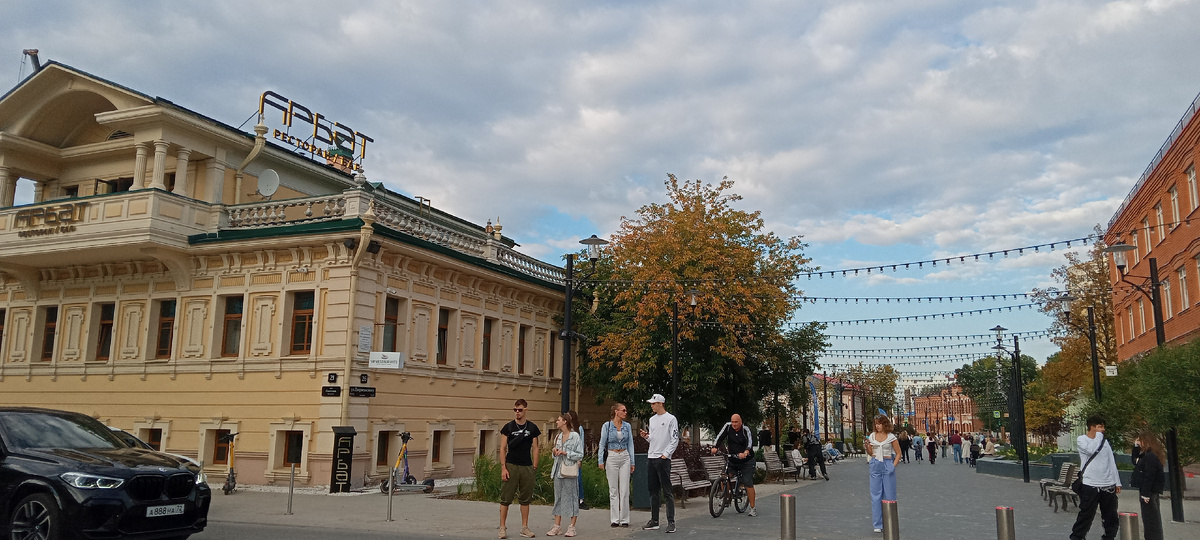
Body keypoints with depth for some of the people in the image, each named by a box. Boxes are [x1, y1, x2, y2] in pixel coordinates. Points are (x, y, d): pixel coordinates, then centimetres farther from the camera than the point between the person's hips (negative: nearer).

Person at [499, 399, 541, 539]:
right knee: (505, 498, -1)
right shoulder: (508, 427, 1)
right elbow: (503, 448, 1)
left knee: (525, 499, 8)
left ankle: (524, 527, 17)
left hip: (527, 467, 2)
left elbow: (535, 448, 9)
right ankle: (502, 528, 7)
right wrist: (503, 468, -7)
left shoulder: (532, 428, 6)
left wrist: (535, 467, 2)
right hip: (511, 466, -2)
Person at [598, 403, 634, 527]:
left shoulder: (627, 426, 7)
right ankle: (615, 519, 9)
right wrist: (601, 460, -7)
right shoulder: (607, 425, -2)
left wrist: (632, 462, 8)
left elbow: (630, 444, 11)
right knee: (613, 489, 2)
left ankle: (624, 519, 6)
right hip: (612, 458, -2)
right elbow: (602, 444, 0)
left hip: (624, 457, 2)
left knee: (624, 489, 0)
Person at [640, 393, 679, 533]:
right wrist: (646, 436, 3)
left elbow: (675, 439, -9)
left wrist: (666, 454, -14)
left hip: (663, 459, -7)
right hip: (651, 458, 7)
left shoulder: (670, 419, -5)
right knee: (653, 491, 10)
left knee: (667, 492, -6)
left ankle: (671, 522, -5)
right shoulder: (652, 419, 17)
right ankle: (654, 521, 16)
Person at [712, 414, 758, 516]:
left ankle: (753, 508, 6)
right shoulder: (728, 426, -5)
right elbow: (720, 436, -13)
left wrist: (745, 453, -48)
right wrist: (715, 447, -31)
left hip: (746, 461, -3)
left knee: (748, 484, -5)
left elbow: (750, 442, -29)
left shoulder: (745, 429, -14)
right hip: (731, 460, 3)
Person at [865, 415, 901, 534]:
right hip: (875, 465, 2)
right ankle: (878, 524, 8)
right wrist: (867, 446, -7)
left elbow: (898, 453, 4)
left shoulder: (891, 437, -1)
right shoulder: (872, 436, 8)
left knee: (889, 495, 0)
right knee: (876, 494, 2)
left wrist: (893, 466, -8)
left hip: (888, 465, -2)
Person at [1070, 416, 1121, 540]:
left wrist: (1117, 482, 12)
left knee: (1111, 517, 12)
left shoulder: (1105, 441, 13)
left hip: (1108, 485, 6)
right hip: (1090, 485, -5)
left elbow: (1112, 463, 16)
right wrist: (1098, 434, -9)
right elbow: (1091, 449, -23)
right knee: (1086, 516, -4)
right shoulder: (1081, 439, -2)